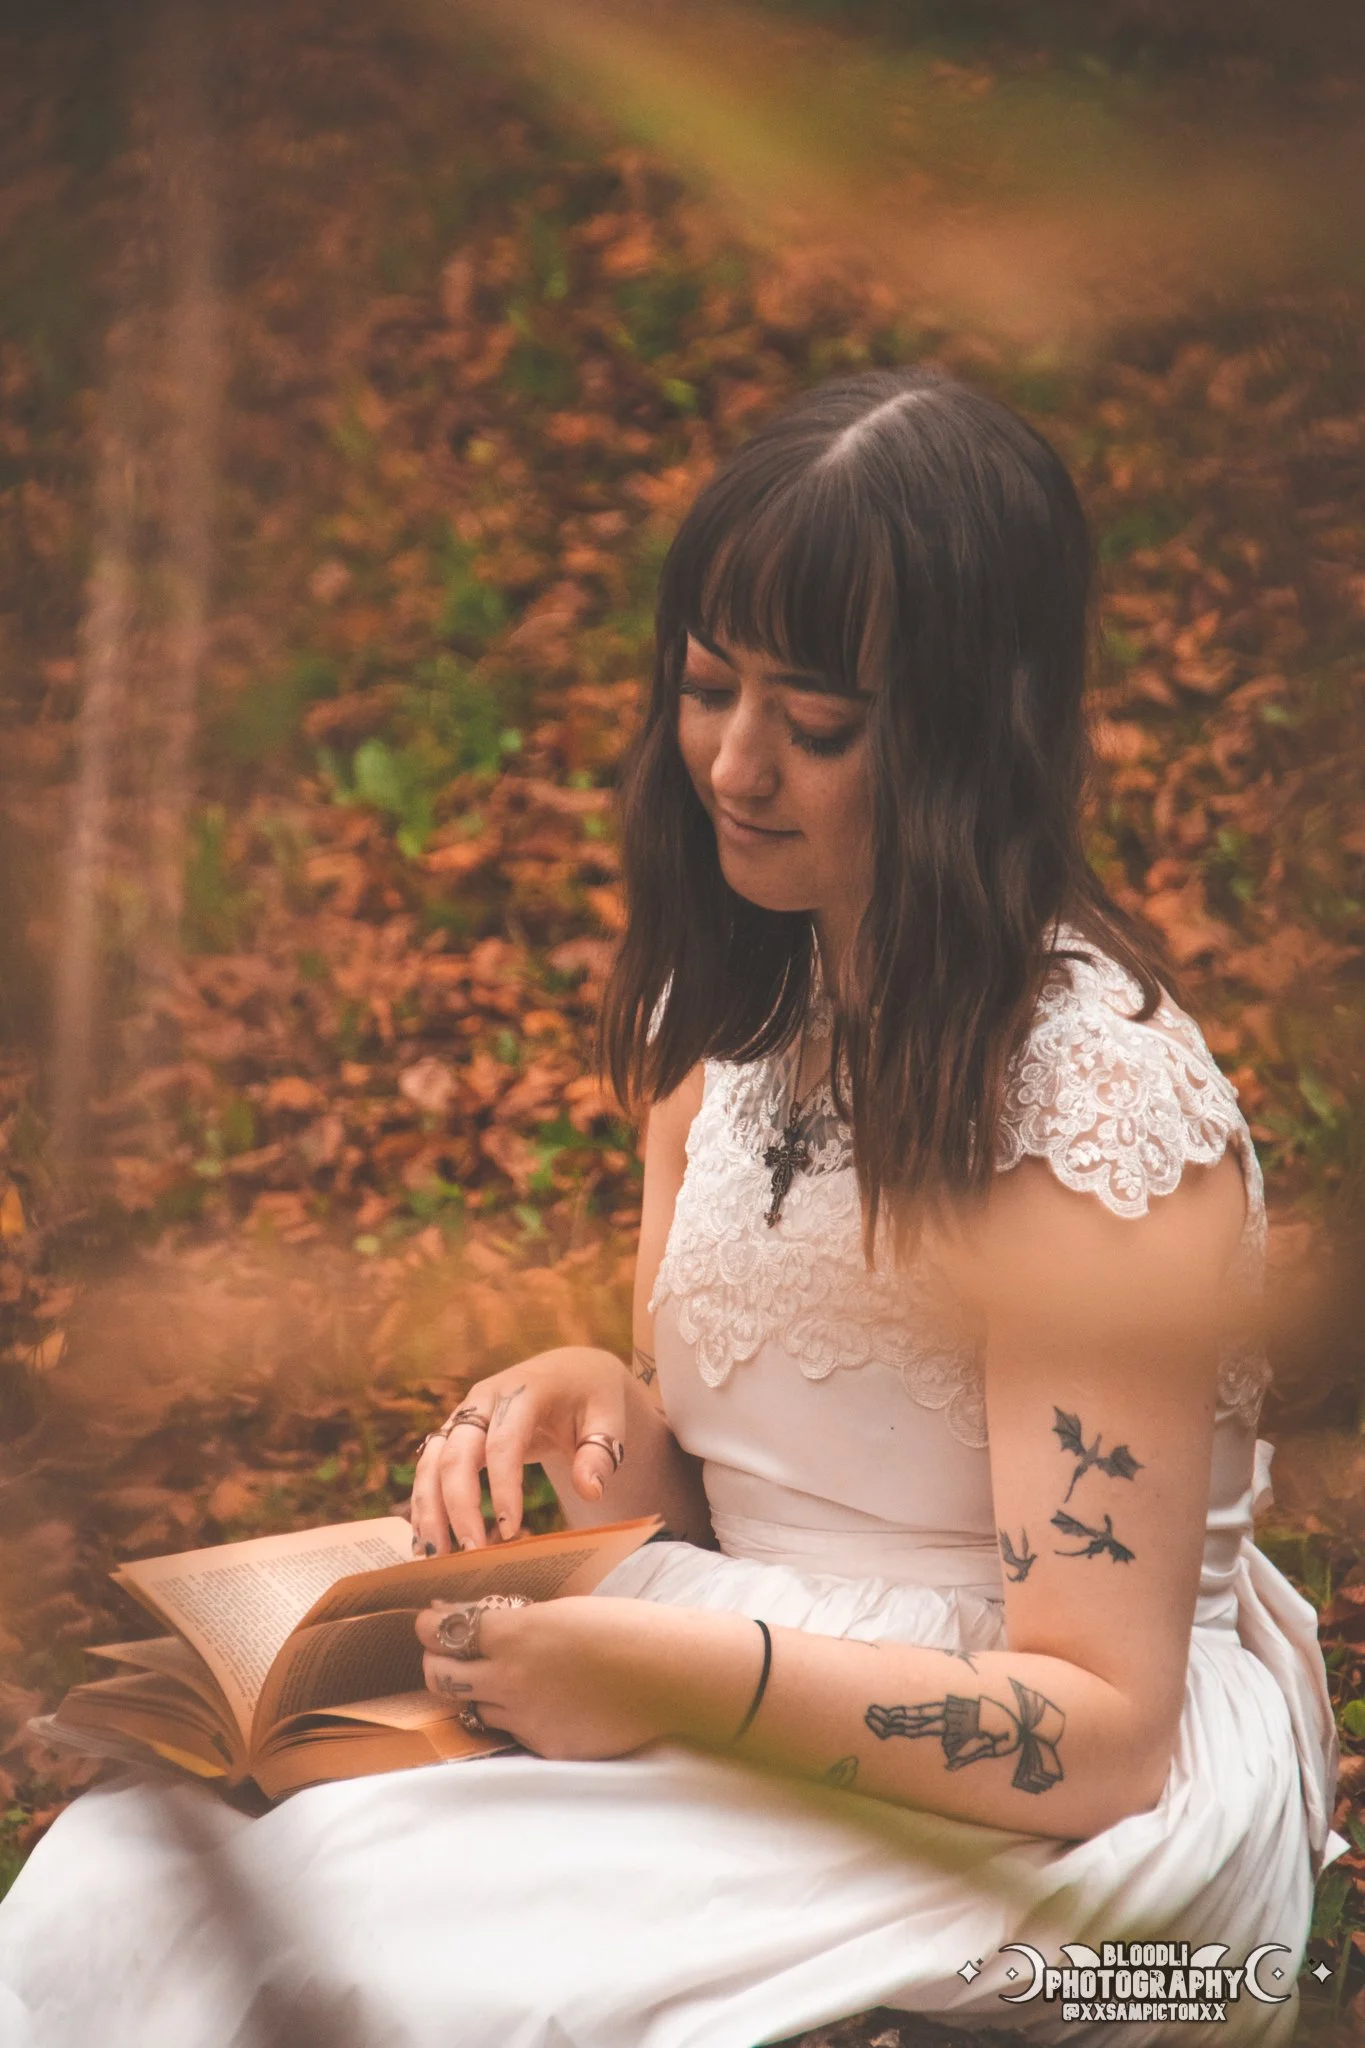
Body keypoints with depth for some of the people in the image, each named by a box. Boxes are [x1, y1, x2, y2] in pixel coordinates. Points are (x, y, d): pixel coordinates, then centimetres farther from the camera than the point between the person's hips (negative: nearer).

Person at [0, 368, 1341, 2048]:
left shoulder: (1102, 1105, -19)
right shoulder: (736, 1000, 5)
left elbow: (1101, 1732, -19)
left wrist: (691, 1676, -30)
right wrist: (597, 1414, -10)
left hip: (1074, 1820, -6)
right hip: (766, 1713, 7)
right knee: (140, 1855, -17)